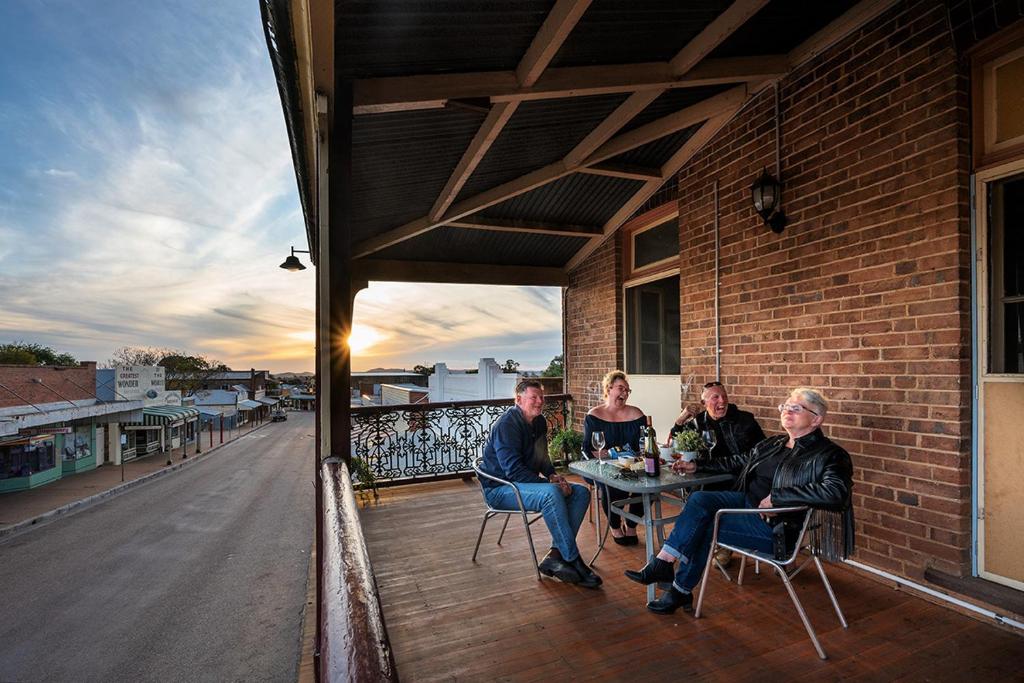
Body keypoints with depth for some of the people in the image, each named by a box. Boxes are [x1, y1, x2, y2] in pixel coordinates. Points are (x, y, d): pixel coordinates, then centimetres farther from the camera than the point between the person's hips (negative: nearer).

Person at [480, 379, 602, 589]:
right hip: (500, 489, -9)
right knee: (552, 494, -35)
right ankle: (574, 561, -22)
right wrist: (549, 483, -24)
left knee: (581, 493, -7)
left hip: (528, 483, 9)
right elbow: (513, 471, -25)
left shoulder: (539, 422, 8)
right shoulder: (506, 425, -19)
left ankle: (554, 557, -13)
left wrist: (552, 475, 1)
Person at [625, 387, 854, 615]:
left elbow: (835, 492, -27)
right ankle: (662, 564, -15)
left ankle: (681, 591, -1)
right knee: (699, 498, -18)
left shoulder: (828, 454, -9)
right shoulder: (773, 443, 14)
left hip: (776, 525, -7)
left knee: (702, 526, -18)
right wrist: (697, 465, 16)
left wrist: (776, 496, -26)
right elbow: (739, 461, 23)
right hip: (746, 502, 7)